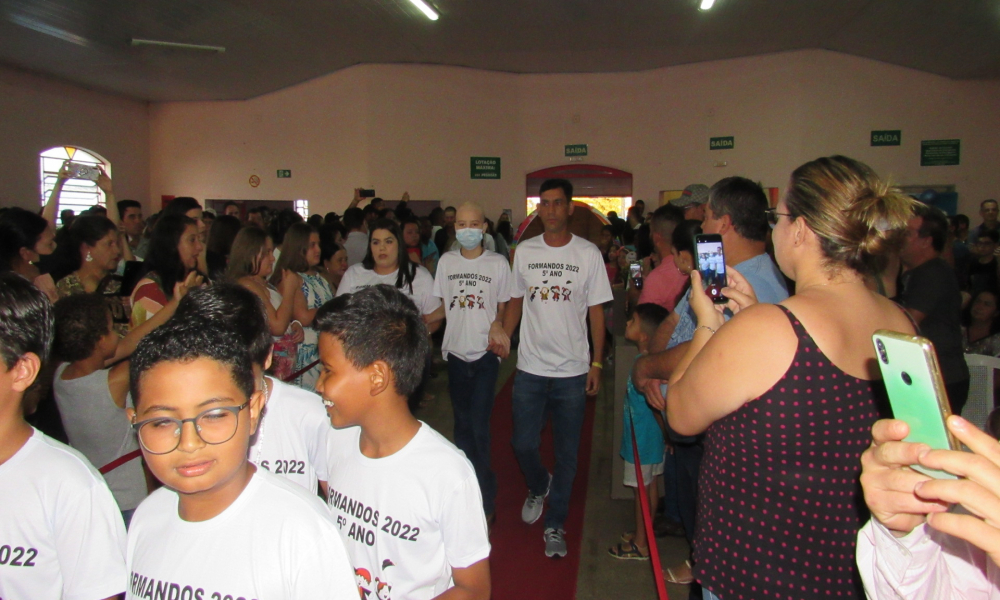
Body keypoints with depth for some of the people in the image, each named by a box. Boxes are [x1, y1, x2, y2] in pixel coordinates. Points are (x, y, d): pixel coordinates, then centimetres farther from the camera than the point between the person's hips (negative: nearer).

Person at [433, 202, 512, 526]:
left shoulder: (498, 263, -1)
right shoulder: (446, 262, 7)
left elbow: (504, 306, 7)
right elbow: (440, 307, 13)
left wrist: (498, 325, -12)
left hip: (486, 353, -3)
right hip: (456, 352, 3)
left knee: (479, 425, -7)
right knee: (462, 423, 13)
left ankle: (486, 501, 7)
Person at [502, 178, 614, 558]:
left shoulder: (588, 254, -1)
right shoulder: (524, 251, 4)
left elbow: (596, 311, 1)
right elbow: (515, 303, 9)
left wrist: (597, 363, -3)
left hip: (573, 370, -1)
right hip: (529, 368, 2)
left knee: (567, 453, 7)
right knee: (524, 444, 5)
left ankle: (555, 525, 25)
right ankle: (538, 487, 39)